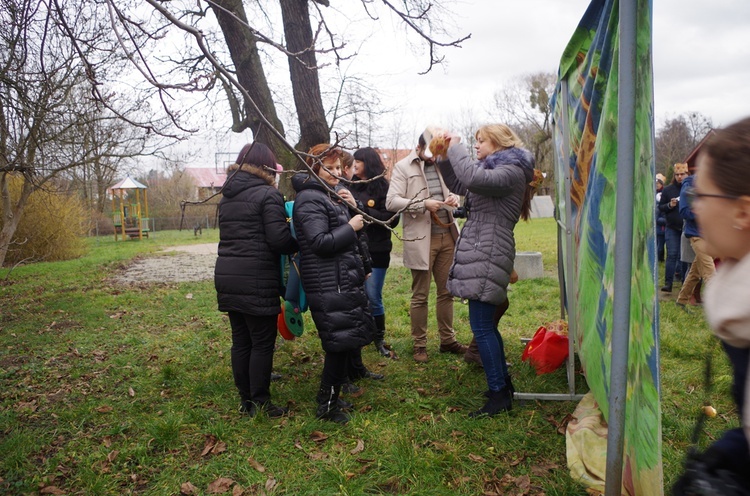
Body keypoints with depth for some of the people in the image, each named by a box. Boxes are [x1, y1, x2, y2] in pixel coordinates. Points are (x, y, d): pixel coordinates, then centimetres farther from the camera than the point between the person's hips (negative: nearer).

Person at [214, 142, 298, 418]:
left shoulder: (227, 197, 14)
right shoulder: (268, 195, -9)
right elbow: (279, 239, -17)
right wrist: (298, 244, 4)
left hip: (226, 276, 7)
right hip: (257, 280, -7)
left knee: (240, 341, 13)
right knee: (262, 343, 2)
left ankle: (246, 401, 22)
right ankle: (260, 403, 9)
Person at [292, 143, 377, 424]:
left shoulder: (330, 196, 18)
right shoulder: (309, 200, -14)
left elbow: (346, 239, 21)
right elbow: (320, 243, -22)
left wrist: (353, 208, 5)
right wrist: (351, 227, -14)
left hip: (344, 281, 10)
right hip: (329, 286, -10)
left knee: (349, 341, 16)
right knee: (341, 343, -4)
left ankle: (331, 398, 31)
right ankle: (327, 406, 10)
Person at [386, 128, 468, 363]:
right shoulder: (403, 167, -5)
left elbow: (451, 189, 24)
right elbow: (391, 202, -13)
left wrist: (453, 198, 0)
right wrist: (424, 204, -21)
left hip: (447, 236, 6)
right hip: (421, 239, -6)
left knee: (446, 292, 12)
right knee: (420, 296, 4)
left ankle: (447, 339, 25)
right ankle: (419, 344, 16)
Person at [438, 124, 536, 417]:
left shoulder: (511, 172, -10)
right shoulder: (493, 169, 21)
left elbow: (474, 178, -28)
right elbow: (459, 185, 26)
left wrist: (455, 148, -14)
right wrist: (444, 158, 13)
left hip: (488, 256, -10)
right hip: (480, 253, 10)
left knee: (481, 326, -8)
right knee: (485, 324, 15)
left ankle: (499, 395, 0)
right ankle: (503, 383, 27)